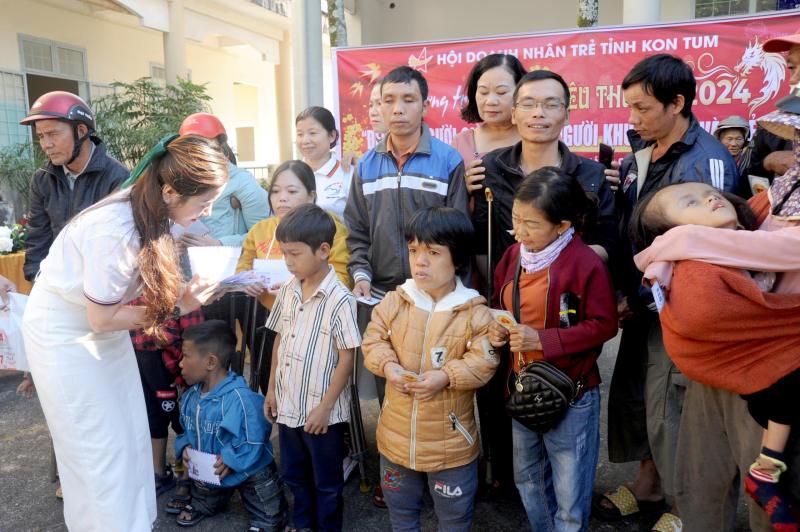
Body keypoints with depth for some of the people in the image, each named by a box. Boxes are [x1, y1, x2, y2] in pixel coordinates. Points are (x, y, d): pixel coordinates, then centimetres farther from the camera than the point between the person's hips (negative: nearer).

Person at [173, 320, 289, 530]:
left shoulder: (240, 399, -34)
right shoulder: (191, 397, -8)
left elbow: (255, 438, -31)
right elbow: (189, 430, 7)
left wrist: (230, 459, -33)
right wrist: (185, 446, -11)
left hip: (249, 471, -6)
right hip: (206, 472, 6)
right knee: (204, 506, 30)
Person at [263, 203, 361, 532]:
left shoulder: (339, 299, -20)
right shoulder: (288, 291, 0)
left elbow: (346, 359, -17)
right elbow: (279, 341, 9)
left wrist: (325, 407, -15)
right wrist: (272, 389, 10)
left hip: (321, 411, -6)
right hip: (287, 406, 7)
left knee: (327, 482, 15)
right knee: (294, 474, 25)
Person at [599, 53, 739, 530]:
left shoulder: (708, 162, -17)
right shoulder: (640, 153, 7)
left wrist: (641, 299, -17)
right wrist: (623, 288, 2)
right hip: (641, 303, 7)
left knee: (670, 409, 4)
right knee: (631, 396, 16)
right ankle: (649, 482, 39)